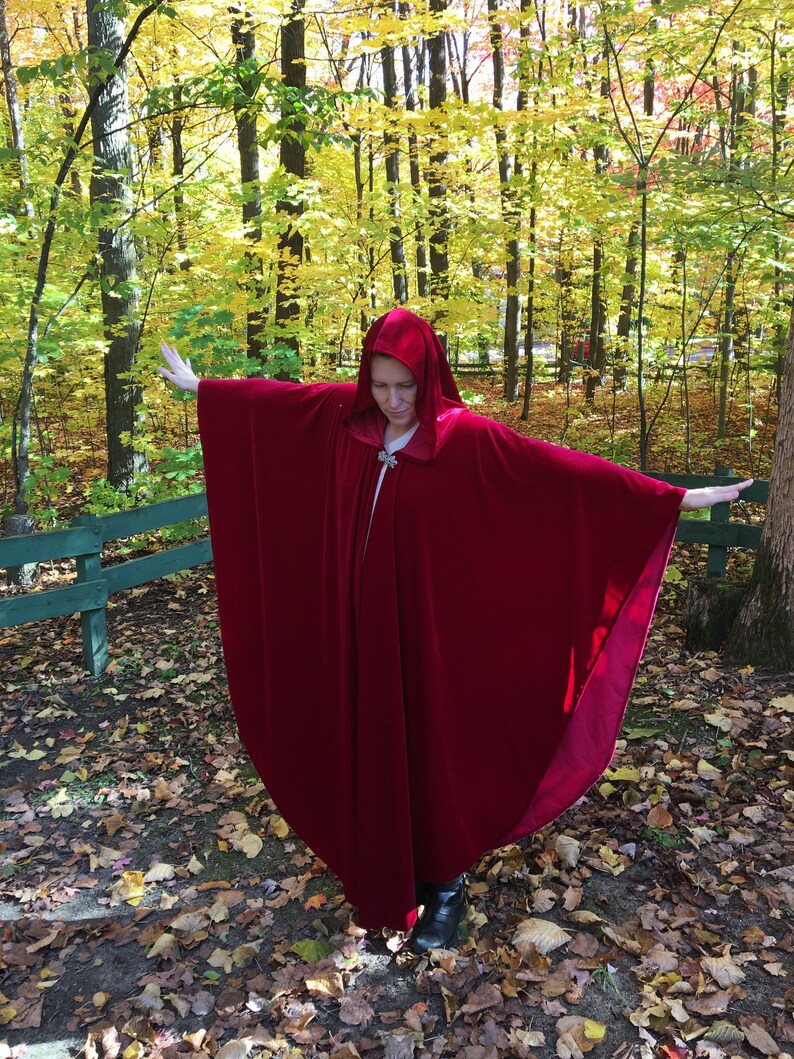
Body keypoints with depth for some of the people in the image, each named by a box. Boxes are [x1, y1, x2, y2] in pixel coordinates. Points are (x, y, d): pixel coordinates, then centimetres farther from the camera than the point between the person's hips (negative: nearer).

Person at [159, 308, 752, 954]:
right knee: (370, 745, 15)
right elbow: (273, 398, 11)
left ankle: (446, 883, 30)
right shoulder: (341, 417, -3)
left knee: (431, 748, 8)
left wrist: (676, 498, -20)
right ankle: (388, 871, 38)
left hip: (428, 626, -4)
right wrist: (198, 385, 24)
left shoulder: (467, 437, -15)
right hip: (359, 623, 4)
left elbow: (561, 467, -18)